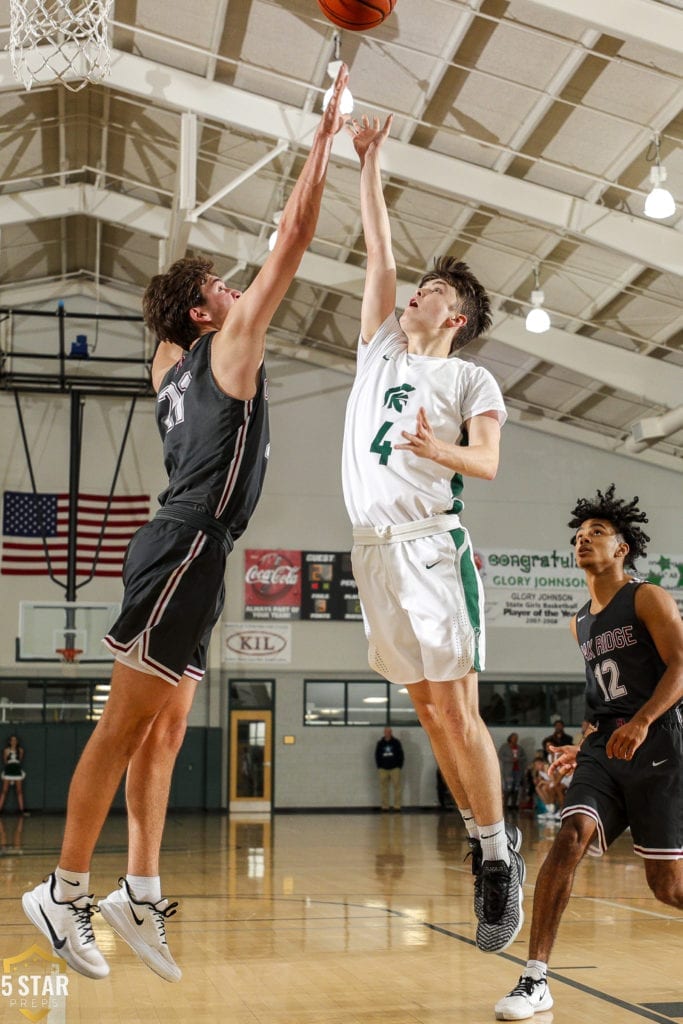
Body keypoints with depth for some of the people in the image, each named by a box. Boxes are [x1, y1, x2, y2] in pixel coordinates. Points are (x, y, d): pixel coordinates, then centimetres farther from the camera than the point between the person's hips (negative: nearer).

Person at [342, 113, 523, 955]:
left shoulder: (471, 378, 6)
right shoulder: (380, 350, 20)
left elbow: (487, 463, -6)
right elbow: (378, 251, 19)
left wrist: (437, 449, -26)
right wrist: (368, 161, 18)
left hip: (431, 545, -5)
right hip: (372, 546, 5)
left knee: (456, 706, -9)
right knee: (426, 705, 7)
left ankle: (500, 857, 1)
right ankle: (481, 840, 17)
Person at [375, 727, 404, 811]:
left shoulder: (396, 742, 4)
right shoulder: (380, 743, 8)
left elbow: (401, 755, 6)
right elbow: (377, 756, 13)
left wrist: (399, 766, 0)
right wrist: (379, 767, 5)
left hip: (395, 768, -1)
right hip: (383, 769, 2)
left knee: (396, 787, -5)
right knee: (384, 788, 0)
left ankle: (397, 806, -2)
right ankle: (385, 806, 4)